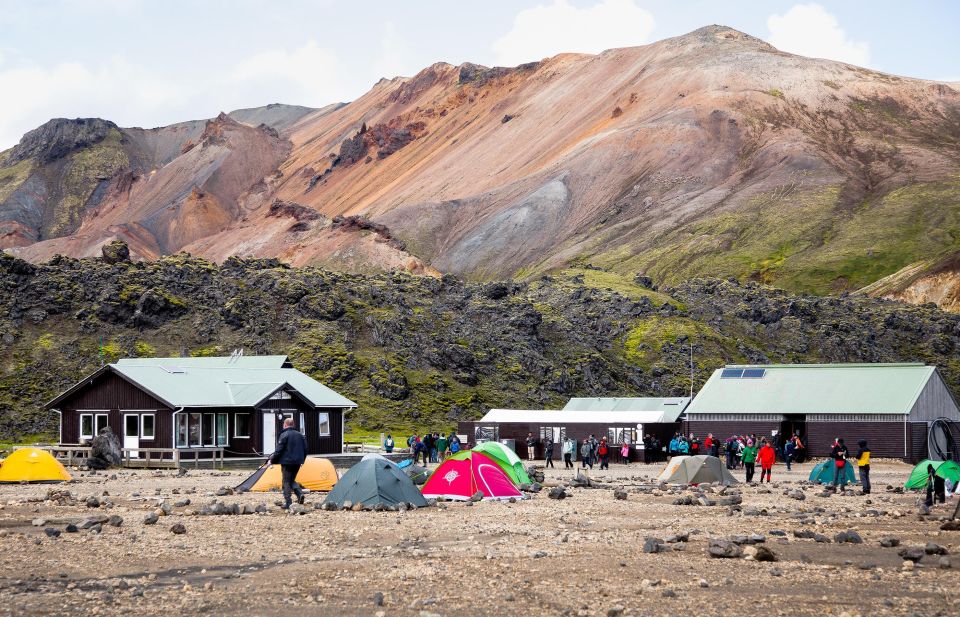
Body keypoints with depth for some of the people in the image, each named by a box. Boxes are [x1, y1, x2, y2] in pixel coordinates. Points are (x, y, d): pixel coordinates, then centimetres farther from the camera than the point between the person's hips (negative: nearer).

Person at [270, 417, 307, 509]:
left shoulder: (284, 435, -11)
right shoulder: (300, 435, 10)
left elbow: (279, 450, -13)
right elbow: (305, 449, 14)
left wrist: (272, 460, -2)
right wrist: (302, 459, 27)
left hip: (287, 461, -6)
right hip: (297, 462, 6)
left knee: (286, 482, 1)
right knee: (292, 480, 20)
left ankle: (288, 502, -2)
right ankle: (300, 494, -3)